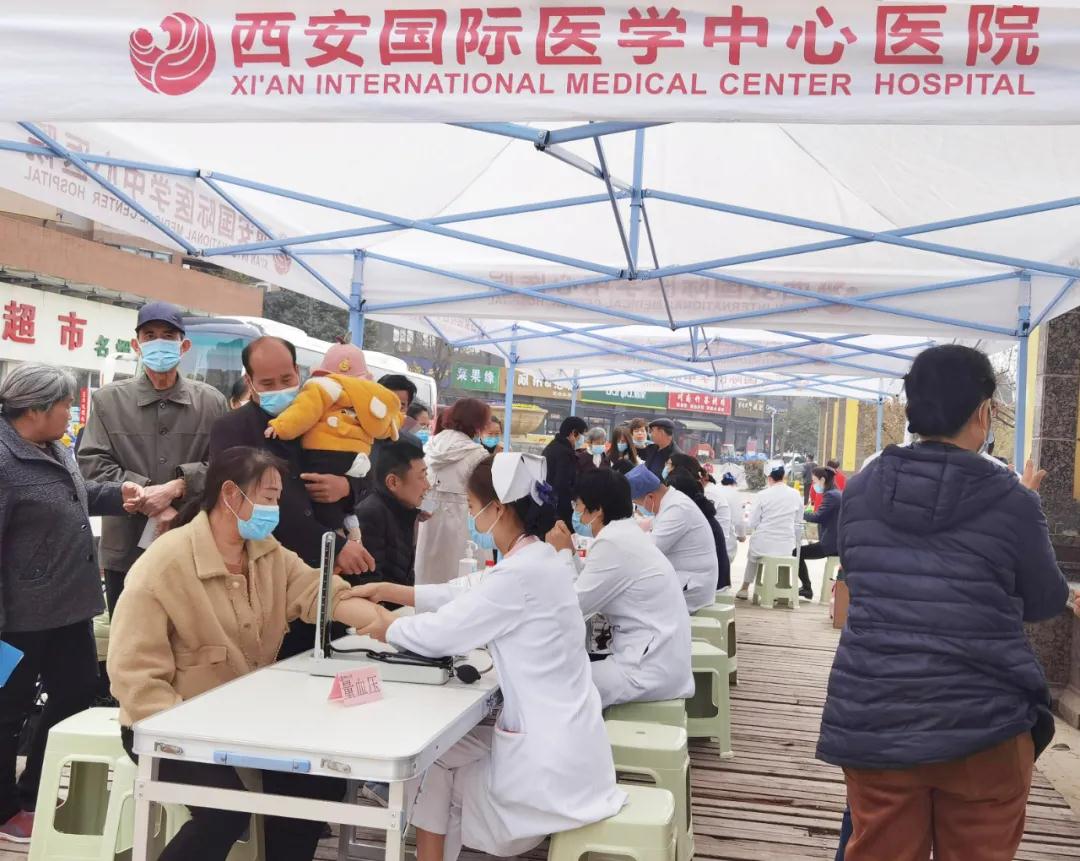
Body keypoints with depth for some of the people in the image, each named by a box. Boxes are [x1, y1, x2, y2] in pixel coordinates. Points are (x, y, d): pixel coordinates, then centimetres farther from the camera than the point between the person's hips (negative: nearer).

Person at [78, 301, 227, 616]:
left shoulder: (212, 402, 2)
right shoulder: (108, 400, 3)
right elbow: (92, 464, -5)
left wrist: (176, 487, -18)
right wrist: (147, 499, -16)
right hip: (126, 548, 0)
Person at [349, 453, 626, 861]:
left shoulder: (521, 574, -23)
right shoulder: (537, 560, 6)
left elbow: (440, 633, -18)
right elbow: (463, 595, 15)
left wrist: (384, 630, 2)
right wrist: (387, 590, 16)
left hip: (550, 759, -8)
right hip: (561, 741, 8)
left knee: (431, 765, 11)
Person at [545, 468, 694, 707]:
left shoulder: (613, 543, -18)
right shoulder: (625, 535, 12)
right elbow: (590, 592, 16)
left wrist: (563, 553, -2)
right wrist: (570, 553, 10)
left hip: (650, 672, -9)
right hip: (658, 662, 10)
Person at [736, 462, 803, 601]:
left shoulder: (762, 495, -11)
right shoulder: (795, 494, -4)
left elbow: (752, 523, -6)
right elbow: (798, 523, 3)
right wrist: (797, 543, 17)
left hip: (763, 544, -2)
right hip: (786, 546, 2)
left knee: (752, 554, 32)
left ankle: (745, 588, 39)